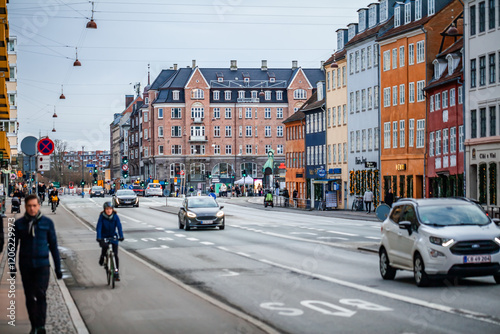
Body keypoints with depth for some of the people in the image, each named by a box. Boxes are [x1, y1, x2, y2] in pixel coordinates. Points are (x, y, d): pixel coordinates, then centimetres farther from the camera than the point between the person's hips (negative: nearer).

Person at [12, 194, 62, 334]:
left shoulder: (47, 223, 2)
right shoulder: (19, 224, 3)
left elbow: (53, 245, 7)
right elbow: (13, 245, 7)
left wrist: (58, 267, 6)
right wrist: (12, 265, -2)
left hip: (42, 265, -2)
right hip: (25, 265, 2)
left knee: (41, 294, -16)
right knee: (29, 297, 7)